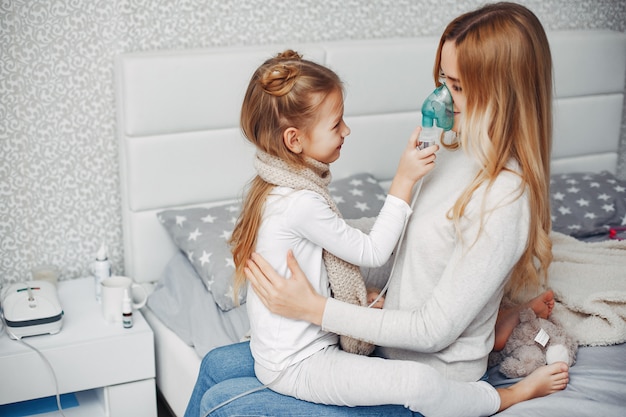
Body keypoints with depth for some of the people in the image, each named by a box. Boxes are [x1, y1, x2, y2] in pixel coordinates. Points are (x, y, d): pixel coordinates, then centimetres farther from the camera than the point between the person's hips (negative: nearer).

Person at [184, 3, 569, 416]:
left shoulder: (504, 202, -28)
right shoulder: (460, 153, 0)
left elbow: (434, 331, -25)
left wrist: (314, 308, -24)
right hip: (390, 344, 9)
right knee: (218, 365, 9)